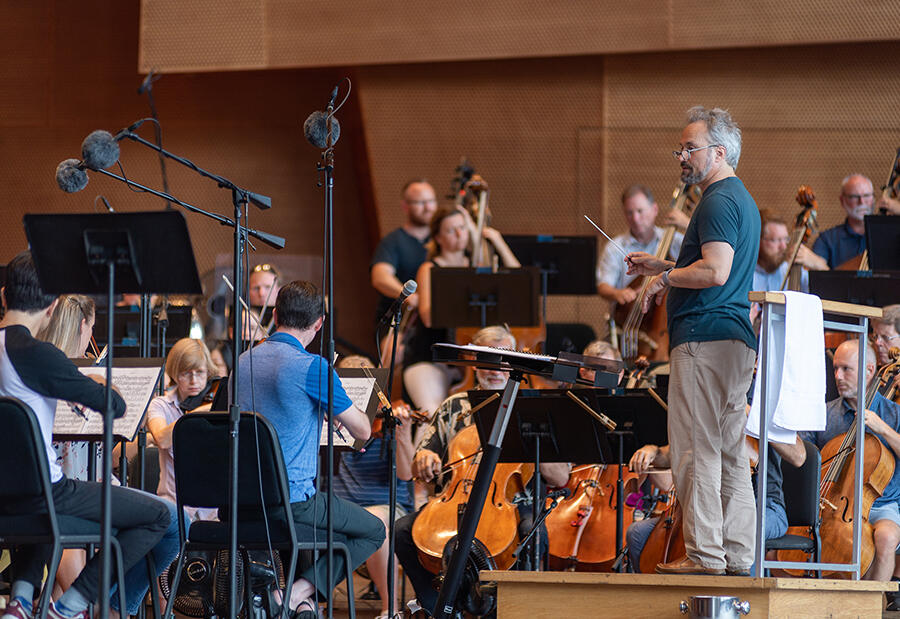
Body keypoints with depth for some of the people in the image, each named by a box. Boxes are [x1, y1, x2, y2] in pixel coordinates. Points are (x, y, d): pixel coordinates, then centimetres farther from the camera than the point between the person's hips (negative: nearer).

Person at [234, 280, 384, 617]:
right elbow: (362, 430, -6)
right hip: (292, 498, -8)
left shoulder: (245, 360, 8)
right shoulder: (313, 367, -15)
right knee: (373, 531, 14)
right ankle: (302, 591, -6)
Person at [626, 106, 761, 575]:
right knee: (729, 450, 10)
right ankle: (736, 553, 10)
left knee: (697, 448, -10)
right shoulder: (742, 200, 22)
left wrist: (665, 278, -8)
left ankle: (704, 554, -12)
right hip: (736, 339, 11)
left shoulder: (719, 202, -12)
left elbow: (715, 272, -23)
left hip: (705, 339, -11)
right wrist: (661, 268, 23)